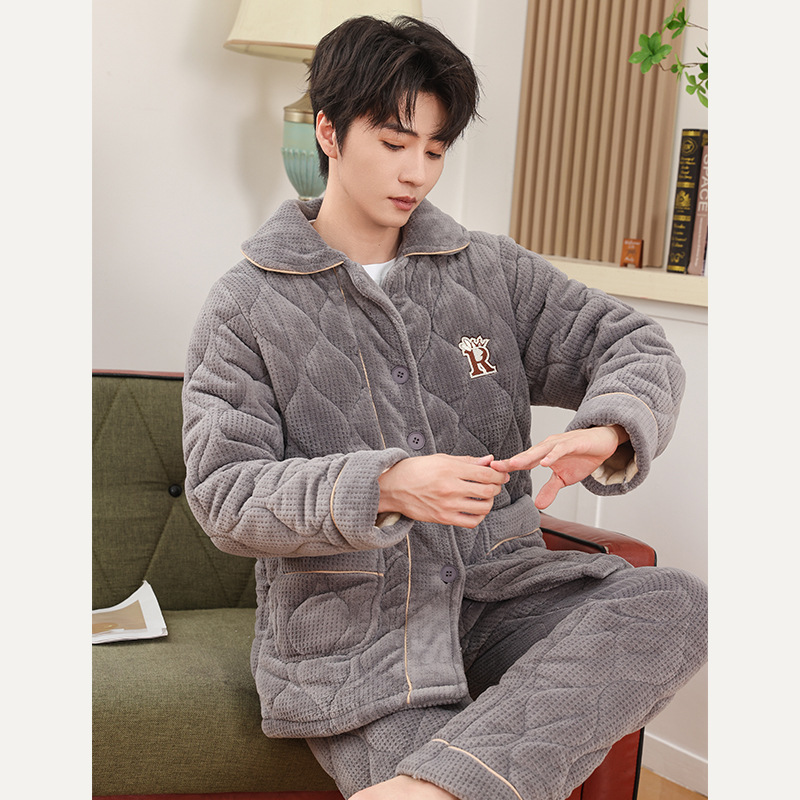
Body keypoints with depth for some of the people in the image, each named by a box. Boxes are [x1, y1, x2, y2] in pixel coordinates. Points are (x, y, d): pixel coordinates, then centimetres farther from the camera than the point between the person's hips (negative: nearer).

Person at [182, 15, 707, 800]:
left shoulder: (493, 271, 10)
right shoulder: (244, 308, 0)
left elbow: (638, 347, 7)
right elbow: (223, 494, -8)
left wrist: (604, 434, -18)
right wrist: (383, 488, -25)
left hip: (496, 587, 5)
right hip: (351, 619, -5)